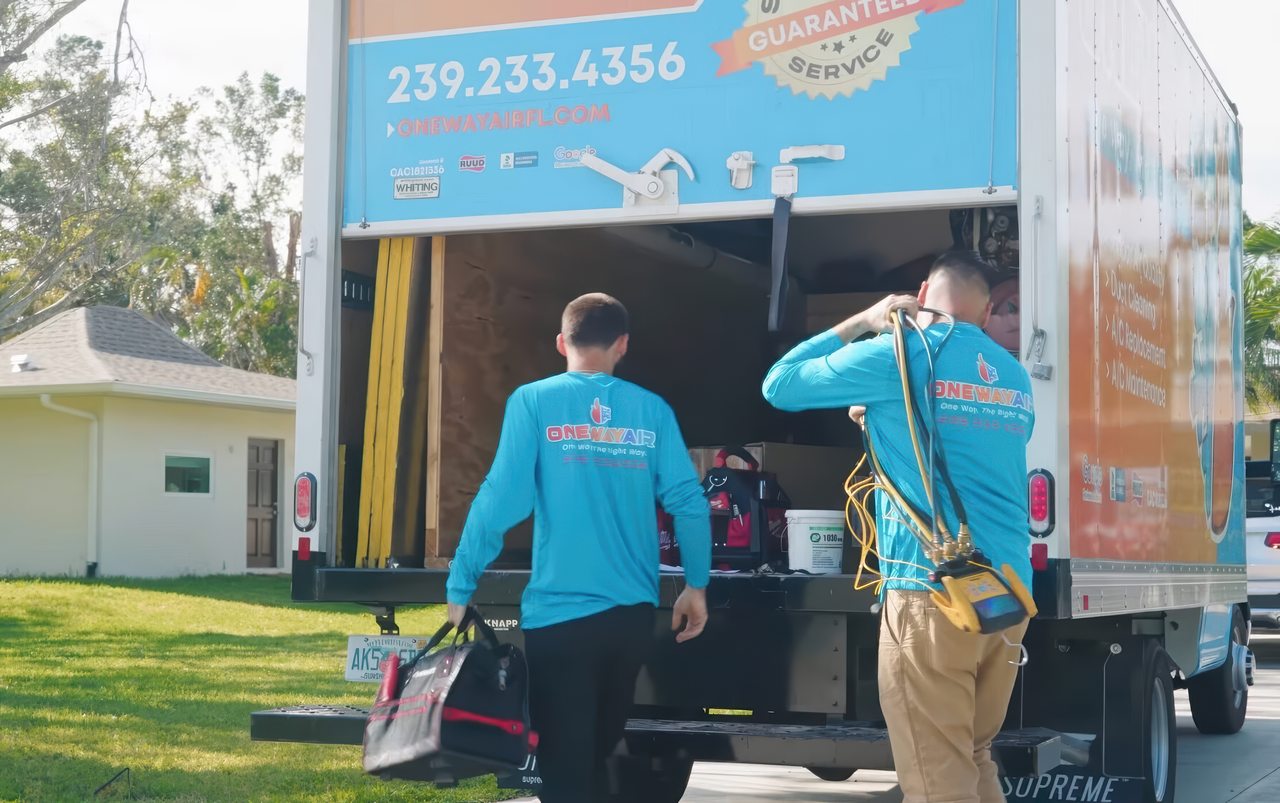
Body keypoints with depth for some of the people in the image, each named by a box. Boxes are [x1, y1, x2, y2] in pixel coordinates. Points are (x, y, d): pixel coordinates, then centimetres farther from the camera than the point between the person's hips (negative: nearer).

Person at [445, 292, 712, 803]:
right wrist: (696, 585, 14)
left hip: (560, 613, -3)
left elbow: (500, 500, -9)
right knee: (596, 754, 20)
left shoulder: (534, 402, -3)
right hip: (631, 613, 4)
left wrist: (459, 589, -3)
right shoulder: (652, 410, 5)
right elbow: (689, 503, 1)